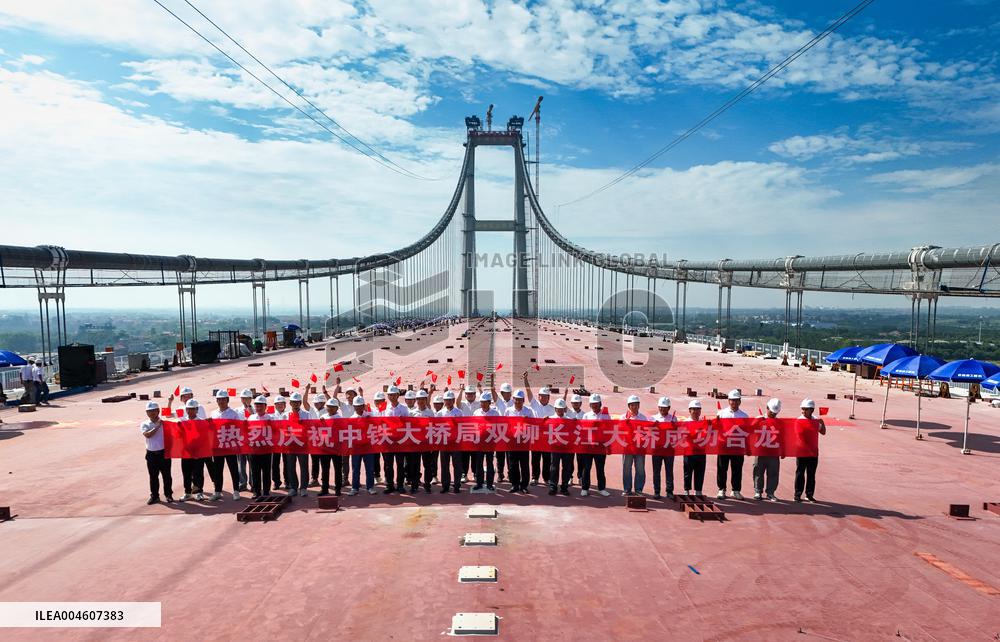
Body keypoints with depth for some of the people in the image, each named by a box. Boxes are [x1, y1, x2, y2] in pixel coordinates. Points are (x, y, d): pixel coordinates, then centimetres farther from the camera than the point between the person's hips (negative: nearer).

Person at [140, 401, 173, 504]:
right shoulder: (144, 424, 1)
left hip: (164, 452, -1)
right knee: (153, 476, 9)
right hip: (151, 454, 1)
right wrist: (157, 426, -18)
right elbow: (147, 435, -16)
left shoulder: (164, 422, -2)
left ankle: (168, 494, 20)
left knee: (166, 474, 7)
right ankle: (154, 496, 19)